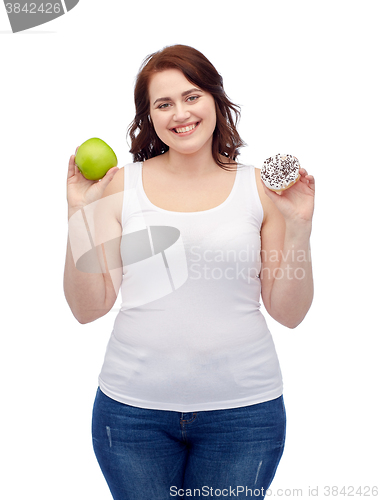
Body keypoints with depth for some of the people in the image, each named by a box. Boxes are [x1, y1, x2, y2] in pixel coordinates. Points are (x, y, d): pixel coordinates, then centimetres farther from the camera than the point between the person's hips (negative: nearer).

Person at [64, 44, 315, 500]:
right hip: (134, 407, 0)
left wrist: (299, 227, -10)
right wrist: (81, 215, -9)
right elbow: (88, 308, -1)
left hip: (242, 409, 0)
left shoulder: (260, 187, 0)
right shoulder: (121, 185, 0)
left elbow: (289, 313, 2)